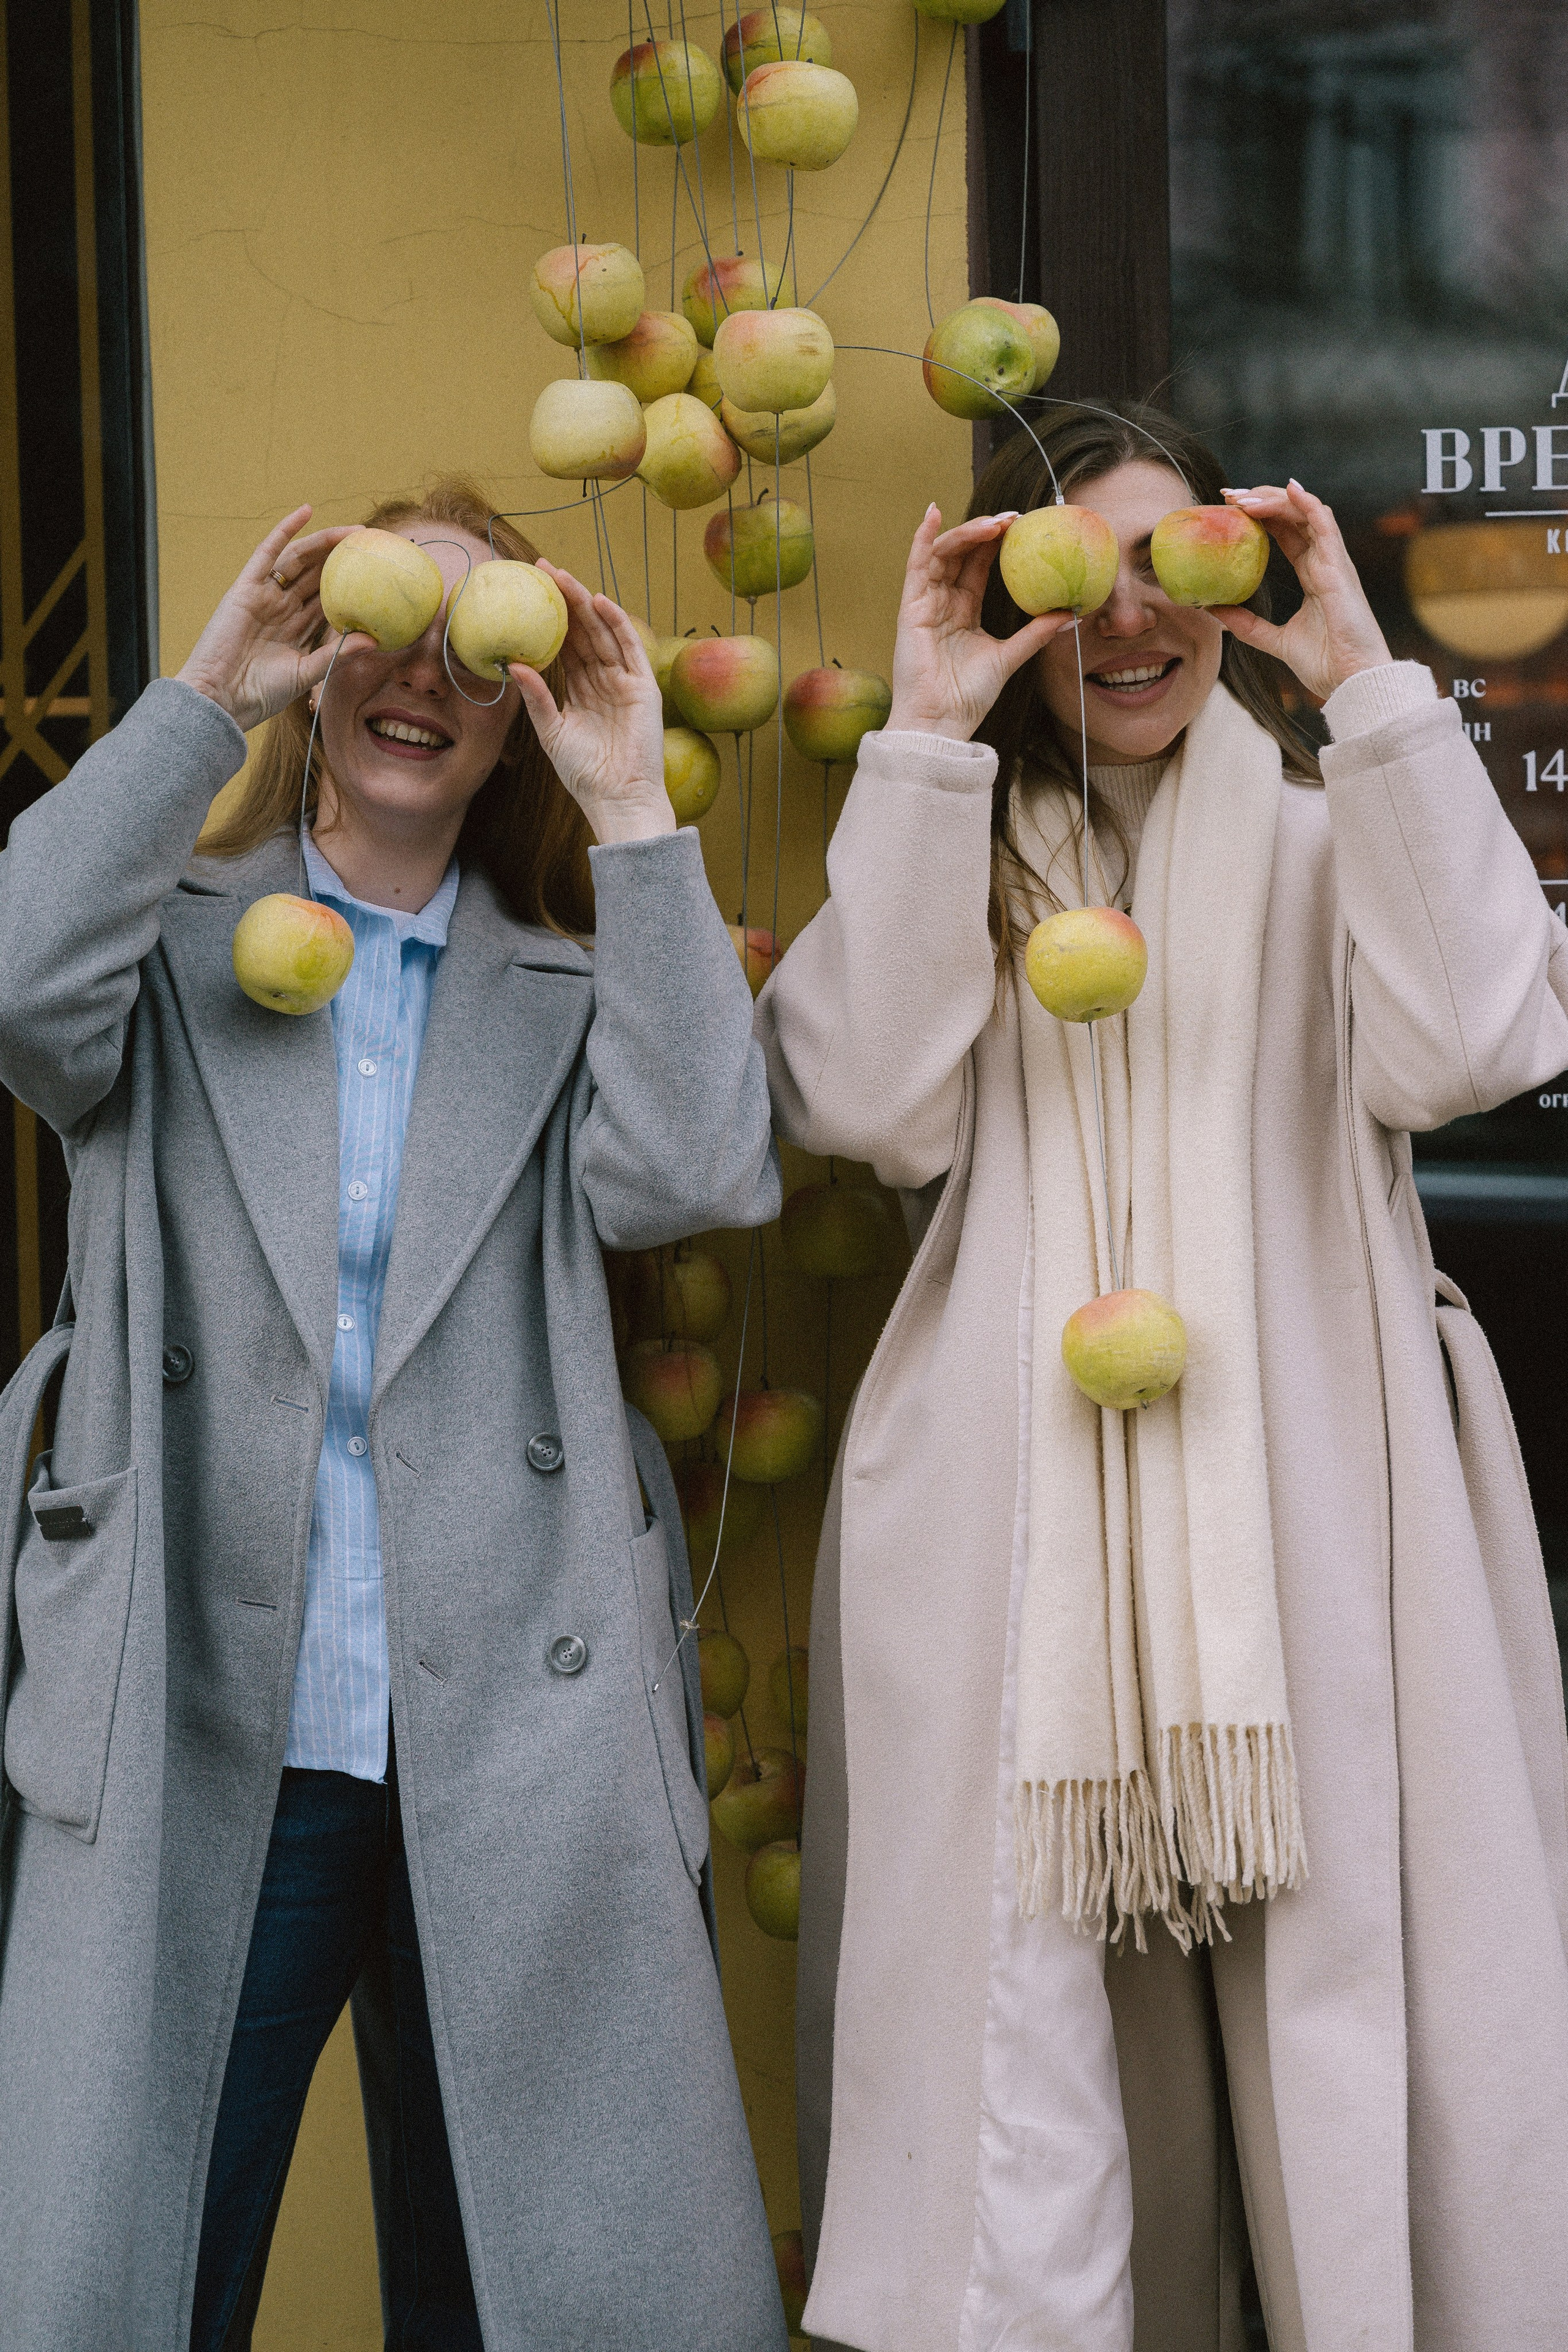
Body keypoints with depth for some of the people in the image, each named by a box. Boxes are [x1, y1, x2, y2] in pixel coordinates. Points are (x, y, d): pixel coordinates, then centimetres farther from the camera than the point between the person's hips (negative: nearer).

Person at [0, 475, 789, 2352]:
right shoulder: (175, 944, 11)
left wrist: (634, 817, -5)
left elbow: (697, 1176, -5)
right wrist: (205, 695, -9)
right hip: (194, 1736, -1)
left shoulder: (572, 985, 15)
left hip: (515, 1738, 2)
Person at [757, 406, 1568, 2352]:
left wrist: (1369, 687, -6)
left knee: (1343, 2009, -5)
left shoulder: (1328, 837, 12)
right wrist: (926, 738, -5)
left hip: (1303, 1510, 0)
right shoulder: (948, 854, 13)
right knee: (1034, 2030, -2)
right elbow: (866, 1103, -6)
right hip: (1010, 1522, 0)